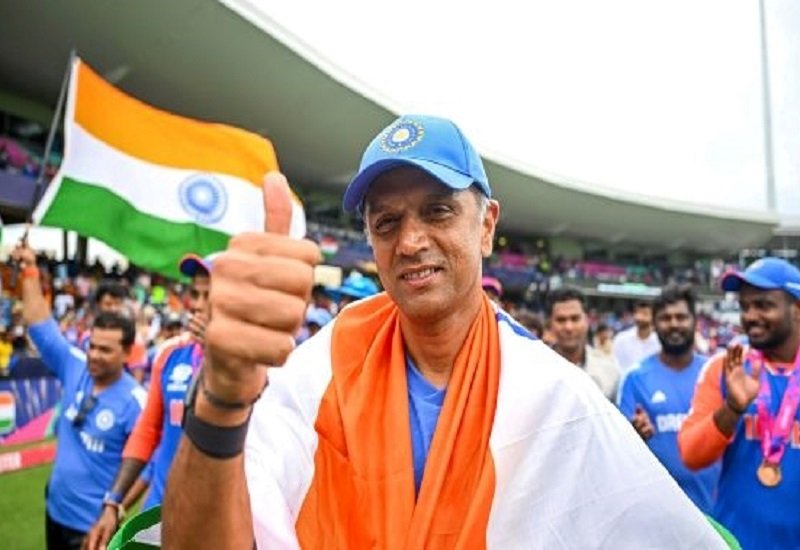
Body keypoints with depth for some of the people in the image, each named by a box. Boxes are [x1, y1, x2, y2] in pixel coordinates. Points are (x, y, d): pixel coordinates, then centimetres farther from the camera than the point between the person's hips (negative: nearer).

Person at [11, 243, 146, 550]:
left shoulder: (135, 402, -21)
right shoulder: (74, 368, -6)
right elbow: (40, 326, 0)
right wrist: (29, 271, -2)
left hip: (93, 524, -6)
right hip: (56, 511, 6)